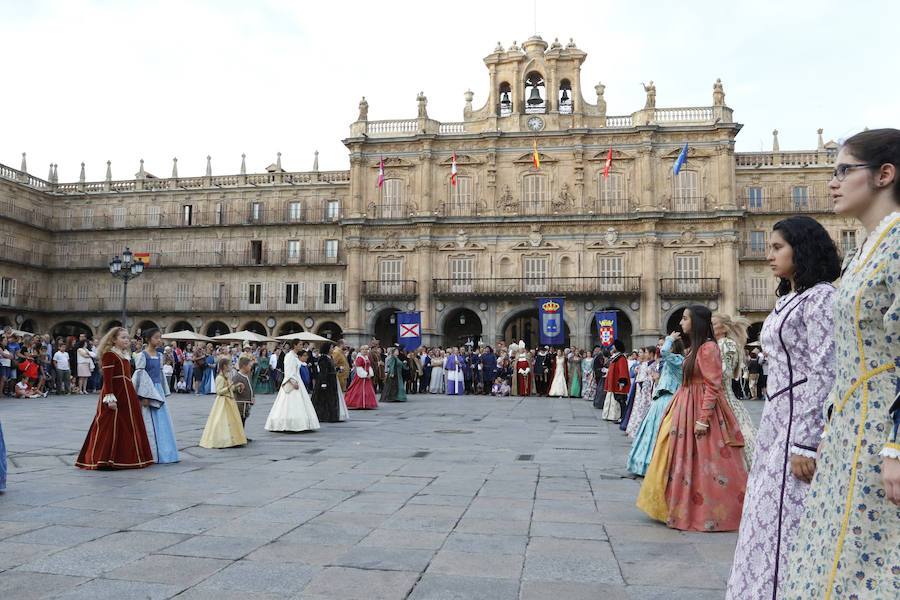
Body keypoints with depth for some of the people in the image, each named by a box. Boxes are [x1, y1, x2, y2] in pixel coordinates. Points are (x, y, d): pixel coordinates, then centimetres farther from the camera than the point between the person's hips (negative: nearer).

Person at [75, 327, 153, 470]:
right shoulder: (109, 354, -10)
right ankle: (102, 459, 3)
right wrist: (110, 398, -23)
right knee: (110, 426, -4)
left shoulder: (126, 355, 16)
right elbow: (107, 379, -17)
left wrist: (133, 396, 22)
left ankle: (127, 457, 20)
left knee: (129, 426, 11)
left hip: (128, 394, 9)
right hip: (115, 393, -9)